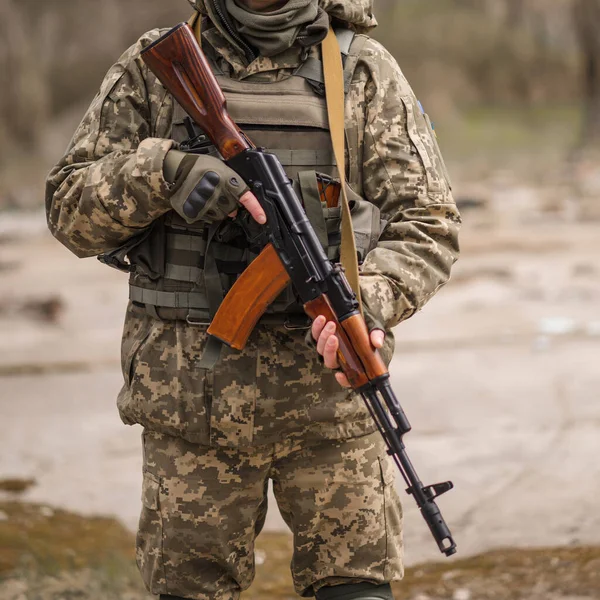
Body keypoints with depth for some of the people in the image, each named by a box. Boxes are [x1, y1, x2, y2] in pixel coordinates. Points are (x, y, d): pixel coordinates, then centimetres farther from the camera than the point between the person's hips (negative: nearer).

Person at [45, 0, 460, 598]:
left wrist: (370, 300, -18)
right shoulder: (151, 69, 5)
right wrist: (163, 170, -17)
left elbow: (428, 223, 1)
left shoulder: (363, 71, 4)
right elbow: (71, 209, 2)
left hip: (325, 390, 0)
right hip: (189, 390, 1)